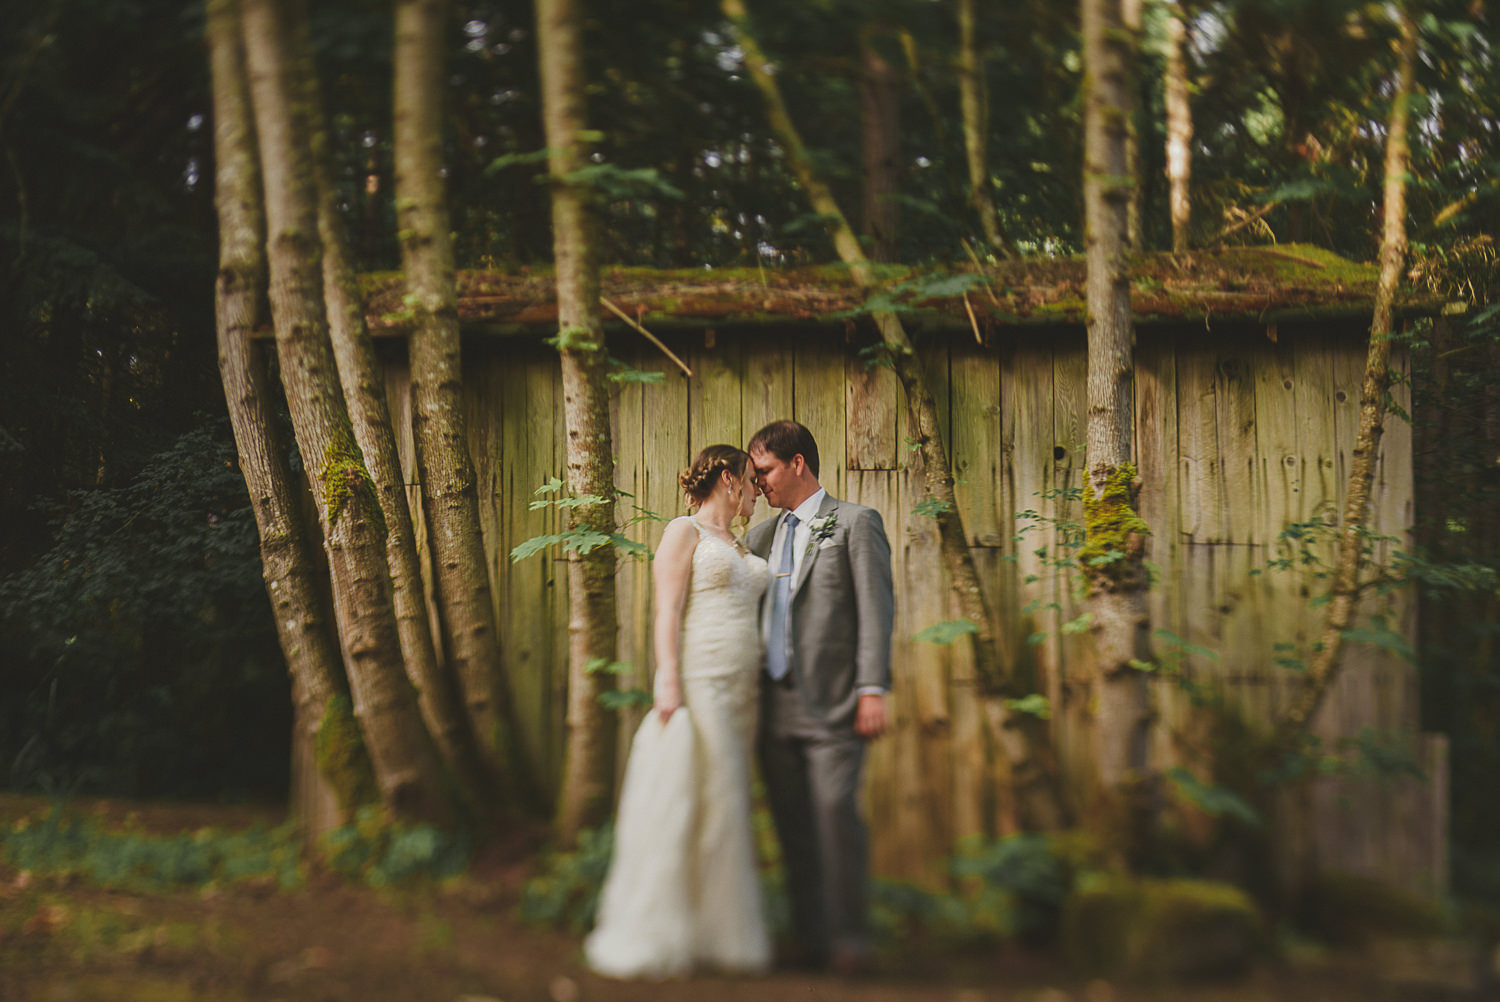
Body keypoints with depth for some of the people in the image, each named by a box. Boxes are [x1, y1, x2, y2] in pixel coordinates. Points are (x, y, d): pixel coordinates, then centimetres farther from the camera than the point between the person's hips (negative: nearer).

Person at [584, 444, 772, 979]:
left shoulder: (739, 548, 22)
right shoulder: (684, 532, -1)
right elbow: (668, 612, -9)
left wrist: (755, 692, 15)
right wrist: (669, 683, -19)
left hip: (738, 693, 8)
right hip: (696, 687, -8)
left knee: (721, 809, 7)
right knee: (681, 803, -9)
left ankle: (714, 935, 11)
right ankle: (657, 939, -2)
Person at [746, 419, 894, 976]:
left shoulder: (855, 523, 2)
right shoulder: (761, 536, 19)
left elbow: (876, 608, -5)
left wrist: (873, 689, -13)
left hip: (831, 701, -6)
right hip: (776, 702, 6)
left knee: (835, 810, -12)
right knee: (792, 824, 5)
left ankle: (849, 937, -2)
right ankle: (810, 938, 12)